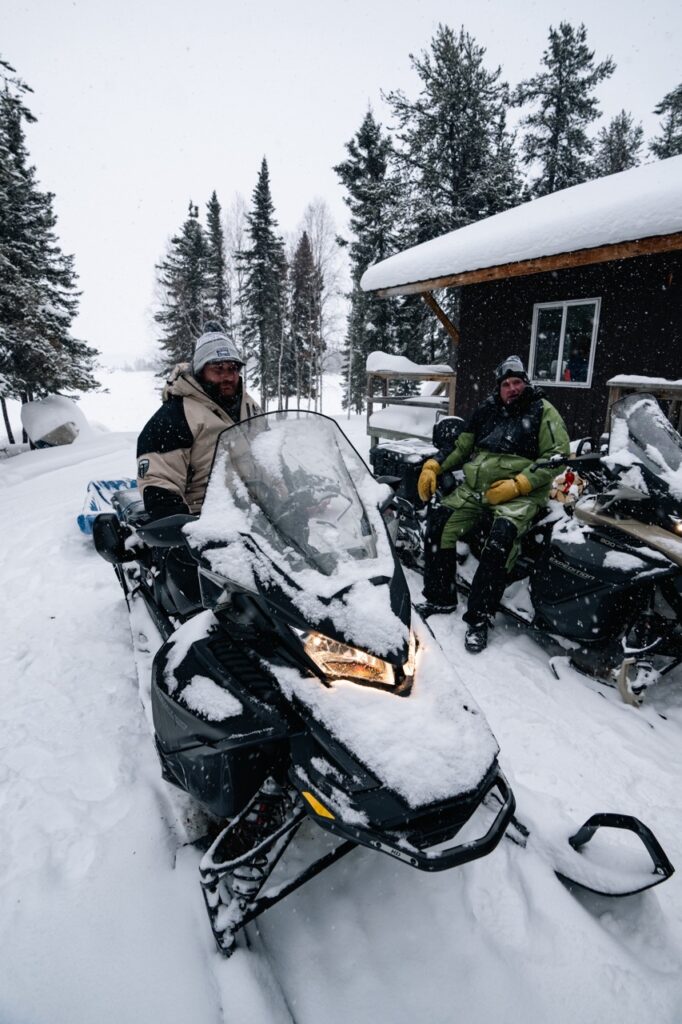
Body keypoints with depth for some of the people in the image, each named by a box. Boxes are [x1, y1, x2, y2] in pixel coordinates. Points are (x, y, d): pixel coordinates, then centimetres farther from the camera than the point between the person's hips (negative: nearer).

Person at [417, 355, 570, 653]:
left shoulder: (543, 412, 5)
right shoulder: (487, 410, 18)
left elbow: (556, 457, -4)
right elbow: (460, 446, 24)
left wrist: (517, 485, -16)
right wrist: (433, 466, 7)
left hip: (519, 492, -5)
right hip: (475, 486, 5)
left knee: (499, 542, -32)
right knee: (438, 529, -16)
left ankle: (479, 618, -22)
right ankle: (439, 598, 2)